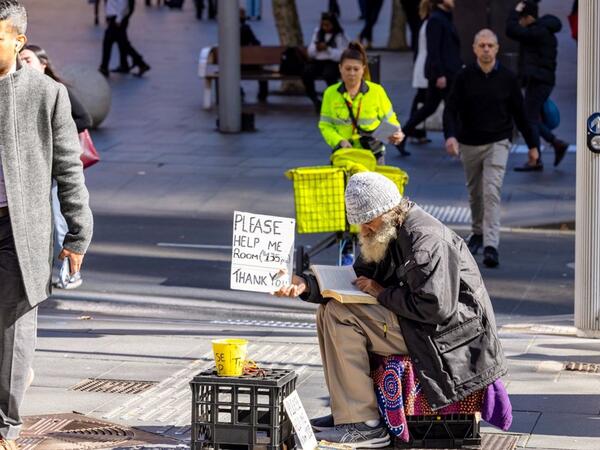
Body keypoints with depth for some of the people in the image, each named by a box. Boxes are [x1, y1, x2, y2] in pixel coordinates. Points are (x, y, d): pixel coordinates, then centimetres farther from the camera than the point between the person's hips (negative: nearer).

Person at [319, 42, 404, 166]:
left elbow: (389, 120, 6)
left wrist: (395, 134, -15)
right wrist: (340, 141, -13)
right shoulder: (330, 93, 4)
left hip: (373, 154, -1)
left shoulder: (377, 91, 1)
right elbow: (325, 125, 4)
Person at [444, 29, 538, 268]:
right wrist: (450, 135, -25)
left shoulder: (507, 78, -2)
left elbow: (519, 113, 5)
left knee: (492, 192, -15)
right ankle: (478, 232, 38)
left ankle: (491, 245, -22)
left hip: (497, 143, -2)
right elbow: (451, 109, -7)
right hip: (469, 144, 2)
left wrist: (532, 144, 9)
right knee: (474, 192, 16)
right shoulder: (464, 77, -3)